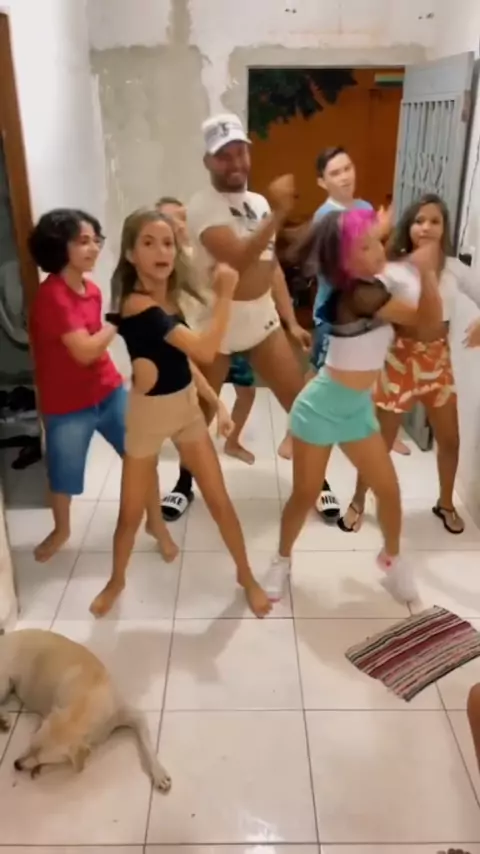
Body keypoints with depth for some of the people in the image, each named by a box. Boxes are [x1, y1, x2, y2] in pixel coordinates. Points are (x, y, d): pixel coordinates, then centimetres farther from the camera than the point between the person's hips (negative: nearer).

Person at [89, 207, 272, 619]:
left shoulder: (167, 296, 1)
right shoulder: (137, 304, -25)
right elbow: (205, 349, -31)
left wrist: (215, 401, 7)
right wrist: (225, 293, -26)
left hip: (187, 407, 6)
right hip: (148, 414, -6)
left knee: (220, 500, 10)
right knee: (131, 513, 11)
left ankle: (247, 577, 28)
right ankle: (116, 581, 37)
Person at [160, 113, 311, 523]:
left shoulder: (259, 203, 7)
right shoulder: (202, 207, -14)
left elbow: (271, 266, 11)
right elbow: (238, 259, -29)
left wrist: (291, 321, 7)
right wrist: (278, 214, -32)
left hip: (263, 320, 5)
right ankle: (185, 484, 31)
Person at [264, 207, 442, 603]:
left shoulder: (370, 287, 2)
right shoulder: (359, 294, -24)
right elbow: (428, 317, -26)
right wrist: (427, 271, -37)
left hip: (358, 409, 8)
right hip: (322, 407, -8)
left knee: (389, 488, 9)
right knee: (306, 495, 6)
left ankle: (392, 558, 35)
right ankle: (282, 560, 31)